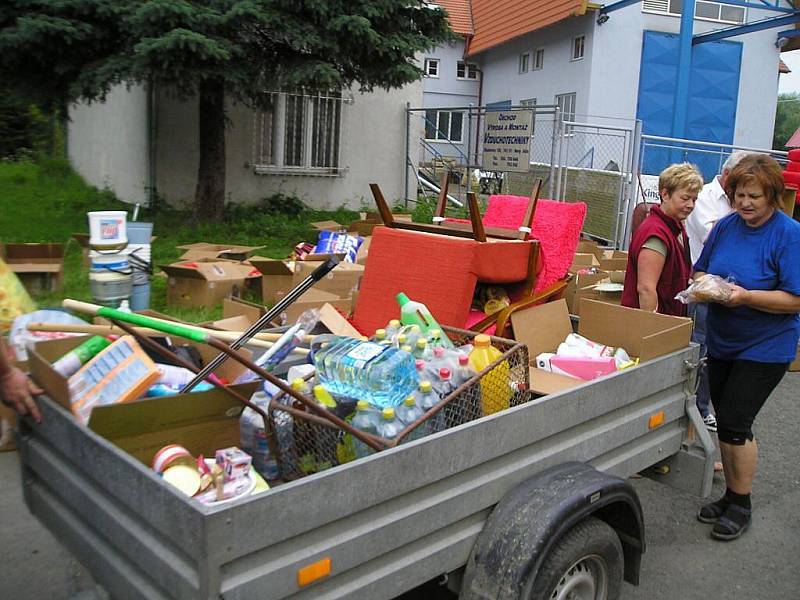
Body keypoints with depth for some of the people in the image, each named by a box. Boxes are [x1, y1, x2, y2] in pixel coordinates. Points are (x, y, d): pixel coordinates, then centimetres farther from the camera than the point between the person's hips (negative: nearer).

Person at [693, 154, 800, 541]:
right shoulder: (726, 226, 2)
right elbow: (699, 271, 12)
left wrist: (746, 296, -29)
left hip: (765, 347, -6)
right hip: (722, 343, 6)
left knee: (734, 423, -6)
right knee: (725, 421, 13)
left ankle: (741, 505, 14)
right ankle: (730, 495, 30)